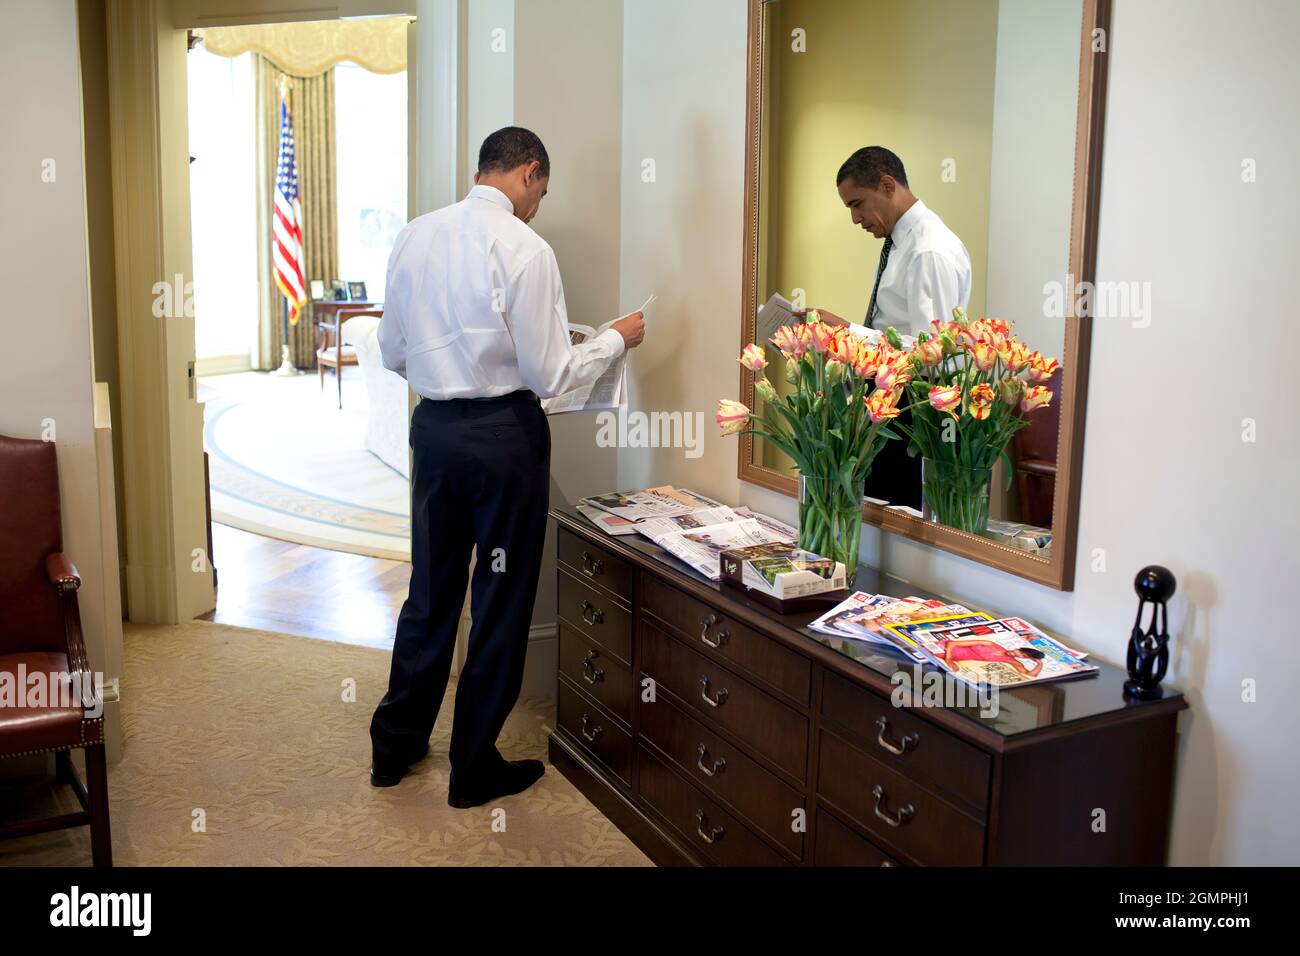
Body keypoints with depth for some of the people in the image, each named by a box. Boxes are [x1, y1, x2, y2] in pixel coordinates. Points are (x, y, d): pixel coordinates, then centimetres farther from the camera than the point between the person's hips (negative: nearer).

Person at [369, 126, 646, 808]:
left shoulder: (415, 236, 4)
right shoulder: (524, 248, -15)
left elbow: (393, 352, 10)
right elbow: (550, 375, -13)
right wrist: (615, 339, 2)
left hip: (433, 426, 6)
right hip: (504, 433, -6)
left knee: (431, 588, 19)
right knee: (501, 599, 8)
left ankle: (395, 746, 32)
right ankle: (474, 769, 21)